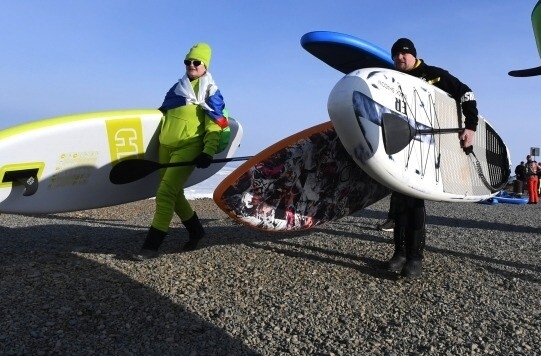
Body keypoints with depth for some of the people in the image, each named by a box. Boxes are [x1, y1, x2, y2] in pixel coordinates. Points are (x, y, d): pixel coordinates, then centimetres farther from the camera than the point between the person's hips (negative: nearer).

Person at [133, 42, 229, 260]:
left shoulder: (211, 92, 1)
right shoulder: (177, 88, 19)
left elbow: (214, 125, -7)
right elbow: (163, 115, 25)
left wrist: (208, 152, -19)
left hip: (187, 148, -7)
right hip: (166, 147, 7)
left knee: (165, 193, -14)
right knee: (174, 193, 11)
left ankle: (151, 245, -9)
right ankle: (196, 231, 29)